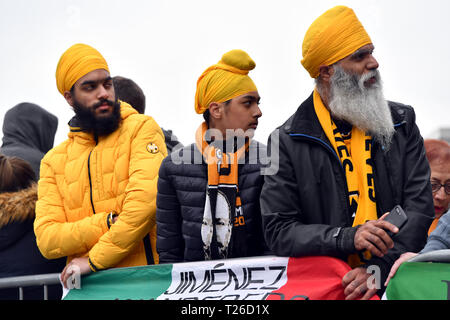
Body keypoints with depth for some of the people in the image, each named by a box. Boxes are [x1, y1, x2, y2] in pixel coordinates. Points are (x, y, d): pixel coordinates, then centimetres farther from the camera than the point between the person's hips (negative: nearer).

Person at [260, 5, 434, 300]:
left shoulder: (401, 123, 12)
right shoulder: (288, 141, 4)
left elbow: (419, 207, 4)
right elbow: (278, 231, -1)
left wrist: (380, 268, -12)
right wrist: (349, 238, -16)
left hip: (394, 283, 1)